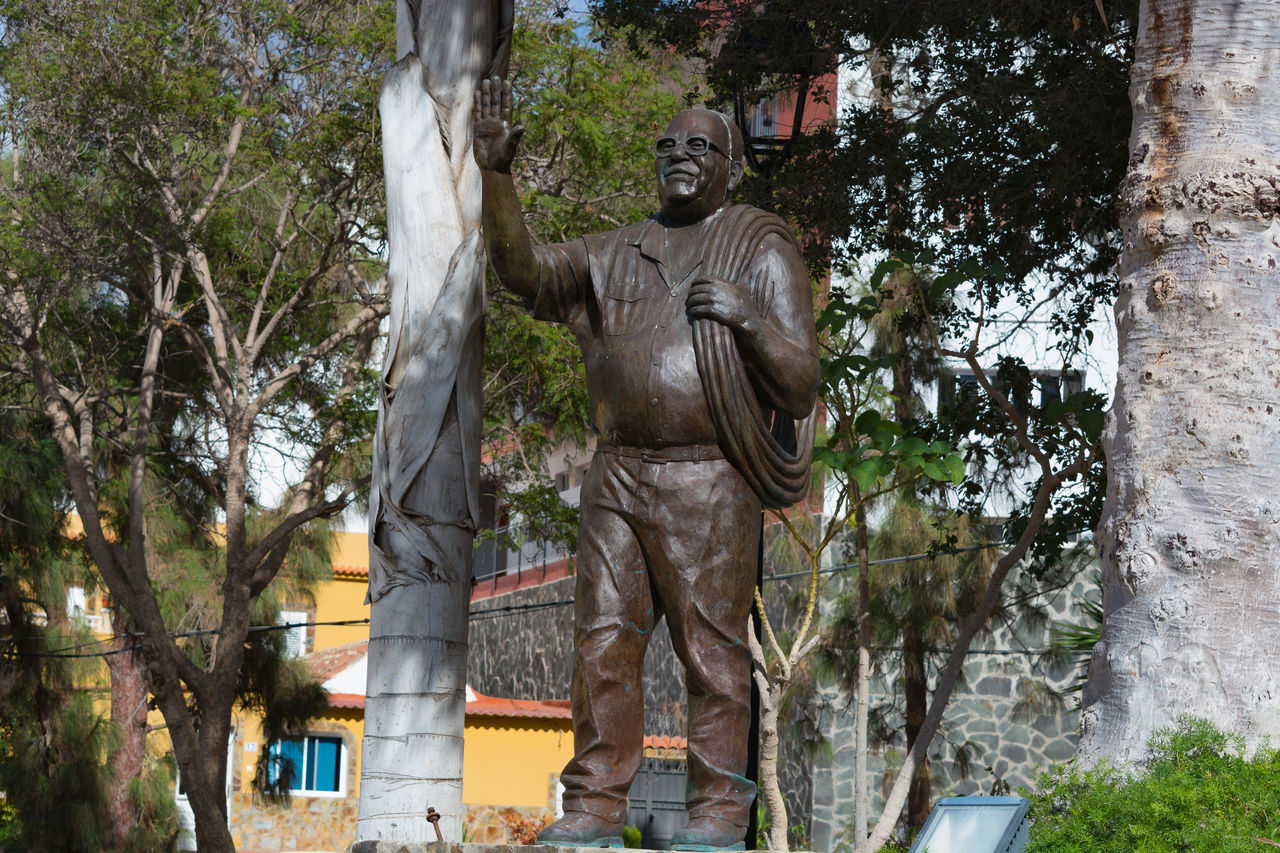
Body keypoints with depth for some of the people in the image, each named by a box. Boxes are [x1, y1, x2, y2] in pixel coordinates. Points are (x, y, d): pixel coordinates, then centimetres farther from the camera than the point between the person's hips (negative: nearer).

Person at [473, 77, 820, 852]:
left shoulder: (763, 249, 4)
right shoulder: (617, 255, 18)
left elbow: (800, 388, -1)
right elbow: (526, 269, 1)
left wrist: (747, 318, -17)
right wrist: (497, 176, -12)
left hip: (708, 484, -4)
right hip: (618, 475, 5)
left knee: (714, 650, -3)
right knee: (603, 642, 2)